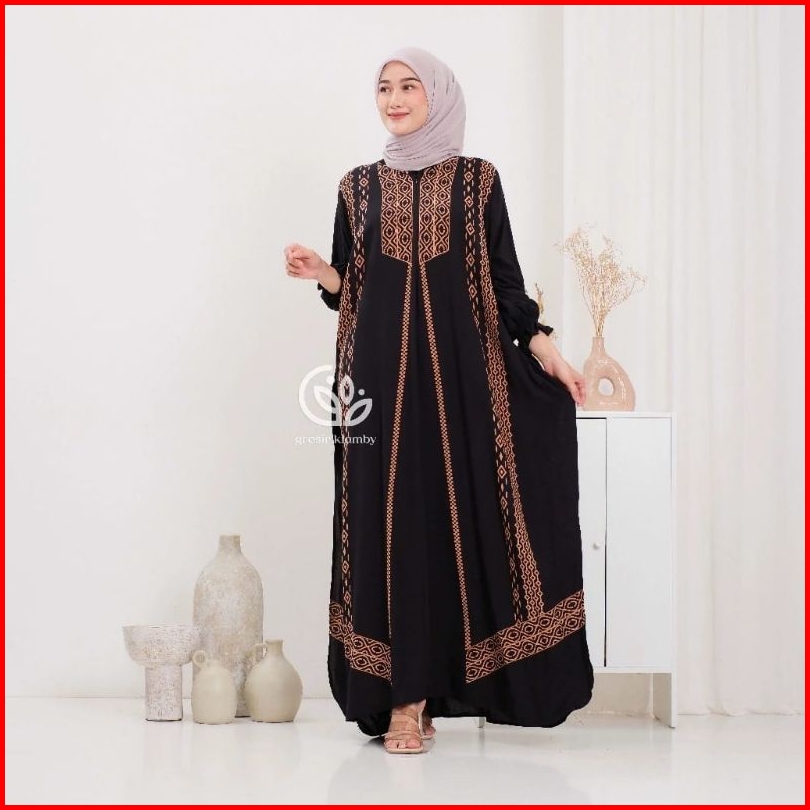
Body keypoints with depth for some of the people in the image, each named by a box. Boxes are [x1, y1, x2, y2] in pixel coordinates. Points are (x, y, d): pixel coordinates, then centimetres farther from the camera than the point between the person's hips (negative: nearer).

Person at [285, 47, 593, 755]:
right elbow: (347, 287, 12)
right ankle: (404, 695, 1)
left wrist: (545, 349, -5)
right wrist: (319, 271, -10)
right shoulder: (359, 185, 12)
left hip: (458, 370, -1)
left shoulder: (477, 180, 8)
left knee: (454, 513, -5)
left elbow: (504, 277, 5)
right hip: (383, 370, 1)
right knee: (391, 518, -3)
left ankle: (419, 690, 1)